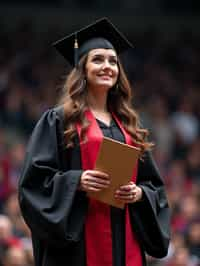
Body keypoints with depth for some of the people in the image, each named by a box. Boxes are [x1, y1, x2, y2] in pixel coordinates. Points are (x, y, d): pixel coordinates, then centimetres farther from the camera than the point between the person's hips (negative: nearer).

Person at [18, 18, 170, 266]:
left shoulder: (128, 127, 17)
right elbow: (34, 180, -5)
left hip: (125, 244, 5)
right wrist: (76, 181, -19)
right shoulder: (57, 121, 2)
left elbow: (154, 185, 17)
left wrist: (139, 193, -4)